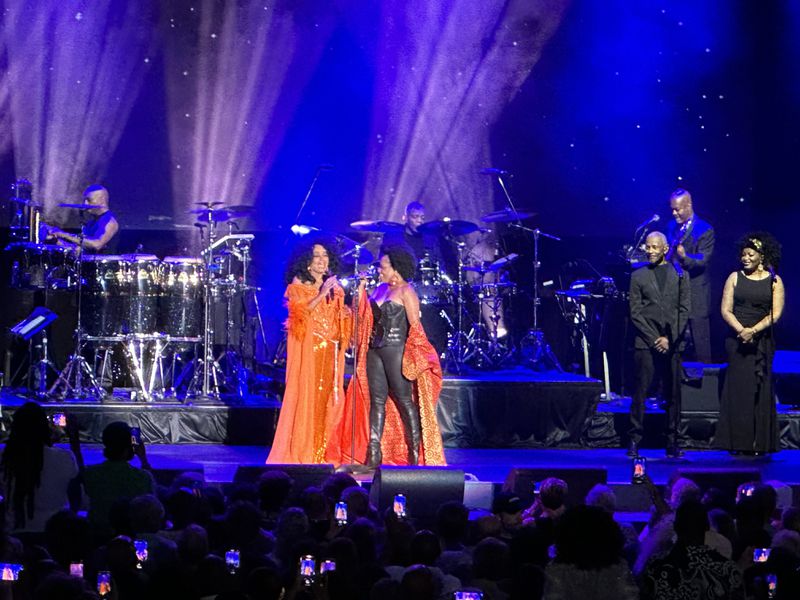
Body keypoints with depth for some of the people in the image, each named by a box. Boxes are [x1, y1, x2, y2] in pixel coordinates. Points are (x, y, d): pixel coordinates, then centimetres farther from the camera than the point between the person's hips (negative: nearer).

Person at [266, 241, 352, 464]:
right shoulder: (298, 283, 2)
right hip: (306, 346, -5)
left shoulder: (334, 286, 16)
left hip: (329, 347, 5)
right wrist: (321, 294, -17)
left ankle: (321, 452, 5)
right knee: (304, 394, -8)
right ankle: (299, 452, -5)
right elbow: (300, 311, -12)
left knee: (326, 398, 1)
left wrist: (346, 313, 2)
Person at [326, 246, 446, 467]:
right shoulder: (380, 289, 16)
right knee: (376, 400, 5)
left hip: (396, 350, -8)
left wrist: (411, 356, -17)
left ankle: (415, 453, 0)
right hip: (375, 350, 8)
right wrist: (361, 288, 7)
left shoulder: (406, 291, -7)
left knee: (404, 400, -5)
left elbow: (415, 325, -11)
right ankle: (373, 453, 4)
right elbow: (363, 314, 13)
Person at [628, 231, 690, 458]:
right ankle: (635, 440, -1)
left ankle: (672, 441, 7)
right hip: (646, 344, -1)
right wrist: (653, 339, -7)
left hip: (671, 344, 1)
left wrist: (669, 338, -6)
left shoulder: (679, 275, 9)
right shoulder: (638, 276, 8)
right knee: (640, 392, -4)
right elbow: (635, 312, 3)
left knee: (673, 394, 1)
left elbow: (684, 310, 5)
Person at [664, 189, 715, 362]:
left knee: (700, 340, -1)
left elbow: (702, 261, -18)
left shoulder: (705, 230, -8)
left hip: (695, 294, -6)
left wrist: (685, 257, -35)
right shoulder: (672, 227, 12)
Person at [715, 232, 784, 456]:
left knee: (760, 389, -1)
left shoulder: (774, 281, 4)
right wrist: (741, 330, -15)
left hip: (763, 341, 0)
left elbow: (776, 313, -4)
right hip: (737, 340, 1)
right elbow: (726, 310, 1)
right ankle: (739, 441, 0)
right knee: (738, 387, -3)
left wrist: (753, 330, -16)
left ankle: (760, 443, 2)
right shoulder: (735, 278, 6)